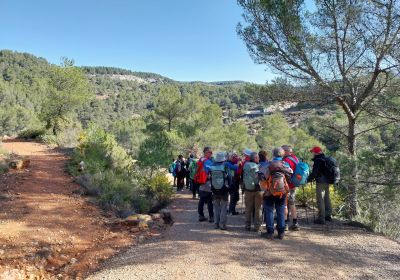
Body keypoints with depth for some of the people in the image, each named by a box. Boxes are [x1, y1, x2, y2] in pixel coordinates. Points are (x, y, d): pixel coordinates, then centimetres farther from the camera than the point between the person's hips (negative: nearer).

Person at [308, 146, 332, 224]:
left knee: (320, 200, -4)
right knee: (326, 198, 19)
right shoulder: (325, 159, 12)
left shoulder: (318, 160, -16)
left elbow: (314, 172, -20)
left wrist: (309, 179, -9)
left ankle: (321, 218, -2)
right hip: (327, 181, 9)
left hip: (320, 182, -9)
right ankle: (328, 215, 29)